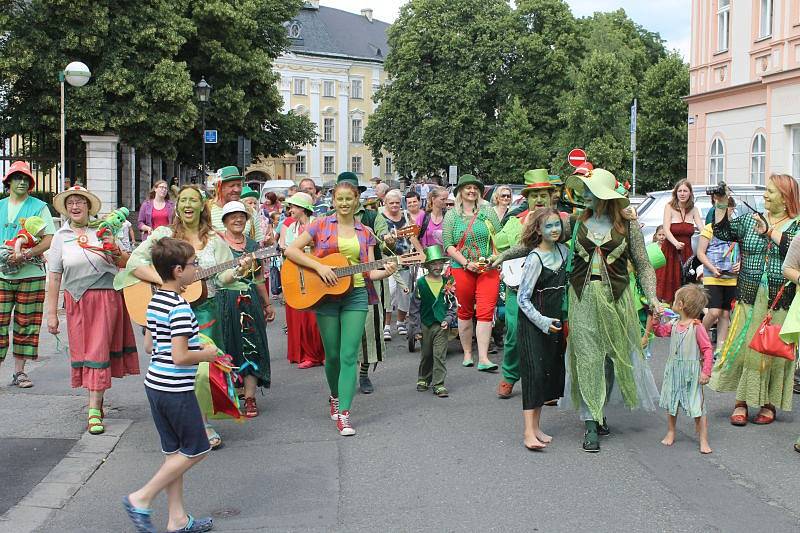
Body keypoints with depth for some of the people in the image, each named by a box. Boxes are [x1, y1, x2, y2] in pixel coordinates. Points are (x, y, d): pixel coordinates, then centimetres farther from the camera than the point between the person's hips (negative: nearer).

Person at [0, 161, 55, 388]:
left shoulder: (39, 207, 4)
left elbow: (50, 239, -3)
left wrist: (26, 254, -18)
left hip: (30, 274, -2)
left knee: (26, 324, 3)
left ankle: (19, 372, 11)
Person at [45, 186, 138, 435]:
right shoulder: (61, 236, 5)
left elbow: (126, 263, 10)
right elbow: (54, 277, 3)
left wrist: (116, 252, -12)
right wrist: (52, 313, -1)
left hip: (106, 298, -2)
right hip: (76, 301, 2)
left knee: (98, 351, -4)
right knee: (82, 351, 5)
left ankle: (94, 411, -3)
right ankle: (97, 398, 23)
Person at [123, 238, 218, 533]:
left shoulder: (155, 301, 8)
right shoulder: (180, 307, -20)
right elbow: (180, 357, -25)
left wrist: (195, 347, 16)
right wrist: (206, 354, -7)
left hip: (155, 384, 9)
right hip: (176, 389, -9)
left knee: (174, 452, 15)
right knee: (194, 450, 6)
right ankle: (141, 498, 7)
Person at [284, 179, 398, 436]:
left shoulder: (364, 233, 9)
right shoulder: (321, 225, 2)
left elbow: (369, 271, 6)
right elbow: (291, 251, -5)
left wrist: (386, 271, -15)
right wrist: (319, 266, -16)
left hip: (356, 294, 1)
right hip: (326, 295, -1)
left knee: (349, 355, -6)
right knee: (332, 354, 8)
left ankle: (343, 414, -7)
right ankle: (336, 397, 35)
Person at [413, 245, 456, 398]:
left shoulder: (447, 283, 2)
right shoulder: (421, 283, -4)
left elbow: (452, 305, 8)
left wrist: (447, 320, -7)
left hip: (441, 325, 0)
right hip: (425, 325, 0)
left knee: (440, 355, -5)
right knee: (426, 355, 14)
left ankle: (438, 384, -1)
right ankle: (423, 379, 32)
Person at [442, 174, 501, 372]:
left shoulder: (488, 211, 6)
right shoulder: (451, 215, 4)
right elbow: (448, 245, -2)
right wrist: (467, 263, -11)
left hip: (488, 269, 0)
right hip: (461, 269, 0)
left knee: (485, 312, -7)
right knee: (465, 312, 9)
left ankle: (483, 358, -8)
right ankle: (467, 352, 23)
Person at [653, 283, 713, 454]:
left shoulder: (697, 327, -16)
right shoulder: (673, 324, 3)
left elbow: (707, 349, -14)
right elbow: (659, 331, 19)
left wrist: (706, 372, -17)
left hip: (691, 373, -6)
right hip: (673, 371, 7)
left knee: (698, 407, -3)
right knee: (671, 404, 15)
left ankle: (703, 440, 3)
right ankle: (670, 432, 31)